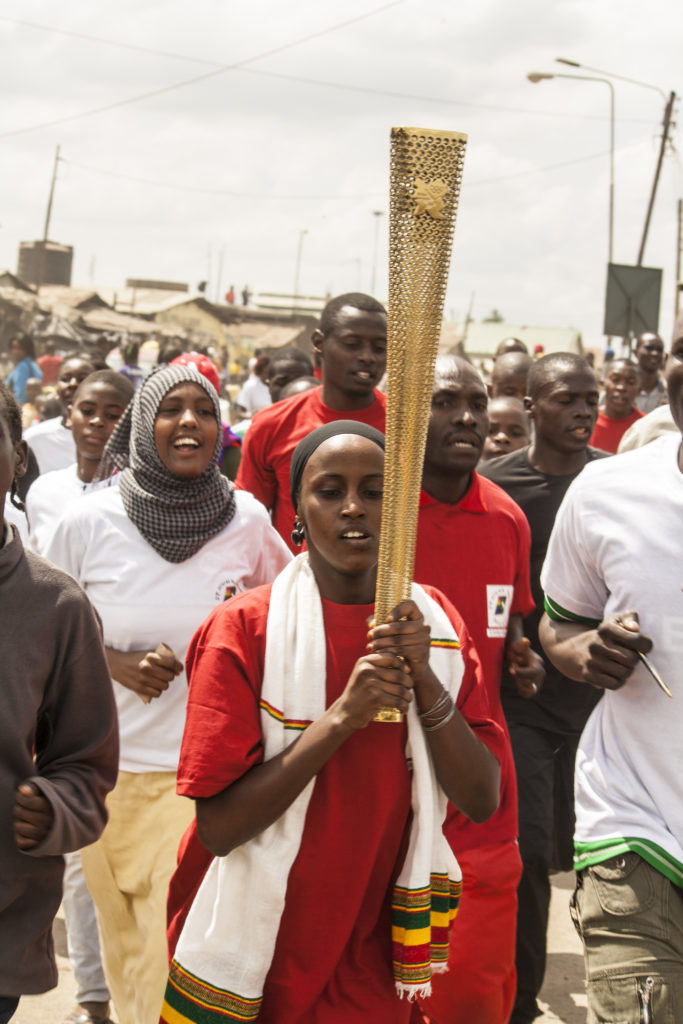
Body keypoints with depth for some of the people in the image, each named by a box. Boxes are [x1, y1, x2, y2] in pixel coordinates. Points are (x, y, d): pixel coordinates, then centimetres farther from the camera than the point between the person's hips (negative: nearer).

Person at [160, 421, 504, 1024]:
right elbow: (218, 827, -19)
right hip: (256, 960, -3)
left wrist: (426, 681, -22)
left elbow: (481, 800, -7)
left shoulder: (431, 620, -2)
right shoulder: (243, 627, -15)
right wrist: (342, 716, -27)